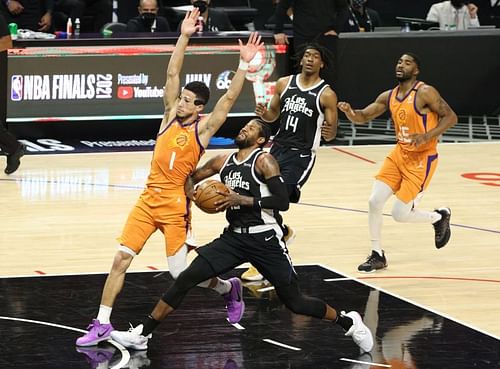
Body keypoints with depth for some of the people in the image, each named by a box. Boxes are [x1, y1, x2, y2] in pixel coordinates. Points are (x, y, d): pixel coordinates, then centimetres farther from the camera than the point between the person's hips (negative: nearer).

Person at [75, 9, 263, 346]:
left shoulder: (203, 128, -6)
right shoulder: (170, 116, 6)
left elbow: (229, 99, -15)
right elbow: (172, 74, 4)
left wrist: (244, 65, -23)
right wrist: (184, 37, -3)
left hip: (175, 204, -5)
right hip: (148, 200, 5)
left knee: (181, 274, -2)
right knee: (121, 258, -2)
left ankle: (229, 288, 25)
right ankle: (102, 324, 2)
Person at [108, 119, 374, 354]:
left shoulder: (264, 161, -9)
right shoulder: (223, 161, 9)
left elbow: (282, 202, -17)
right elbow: (192, 177, 23)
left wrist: (243, 200, -22)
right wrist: (190, 191, 0)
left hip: (265, 239, -5)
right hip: (234, 237, 5)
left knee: (294, 302, -1)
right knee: (185, 279, -8)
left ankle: (348, 322, 22)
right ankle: (142, 335, -6)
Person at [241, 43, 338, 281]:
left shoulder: (326, 95, -7)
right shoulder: (284, 84, 6)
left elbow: (332, 131, -3)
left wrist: (329, 133, -27)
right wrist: (264, 114, -6)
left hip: (301, 155, -6)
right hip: (278, 147, 6)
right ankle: (284, 232, 41)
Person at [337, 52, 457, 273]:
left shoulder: (425, 93, -16)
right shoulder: (389, 96, 4)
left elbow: (451, 117, -17)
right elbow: (363, 117, 8)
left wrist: (427, 136, -30)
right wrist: (349, 112, -15)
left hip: (422, 158, -6)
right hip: (400, 153, 6)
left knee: (400, 214, -7)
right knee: (374, 201, -4)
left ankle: (440, 217, 22)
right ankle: (377, 256, 10)